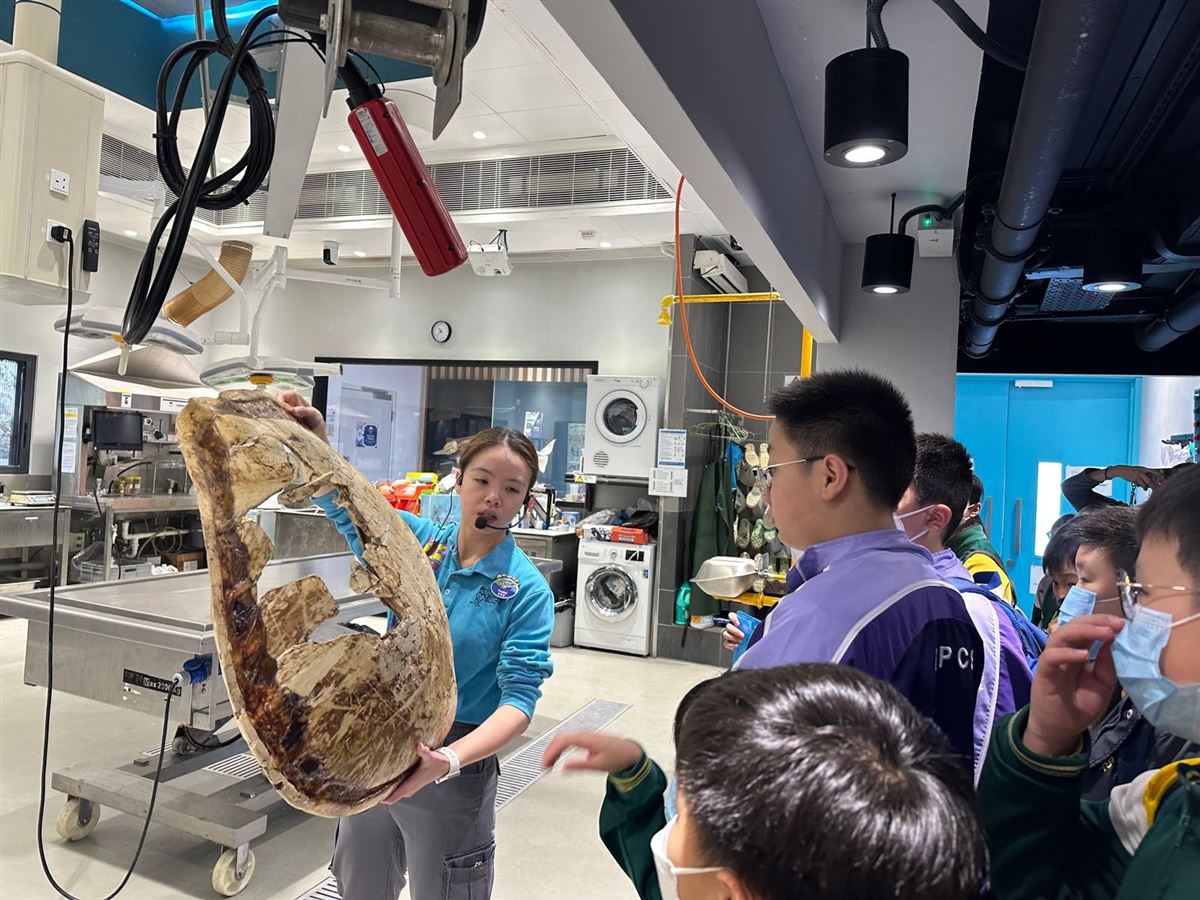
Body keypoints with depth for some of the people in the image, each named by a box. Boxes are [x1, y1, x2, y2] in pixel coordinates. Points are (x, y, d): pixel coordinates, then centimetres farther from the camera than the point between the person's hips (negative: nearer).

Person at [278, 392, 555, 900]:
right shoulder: (416, 541, -4)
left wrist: (450, 760, -37)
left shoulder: (526, 590, -15)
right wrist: (314, 441, -32)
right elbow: (340, 499, -12)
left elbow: (519, 699, -21)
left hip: (455, 762, -4)